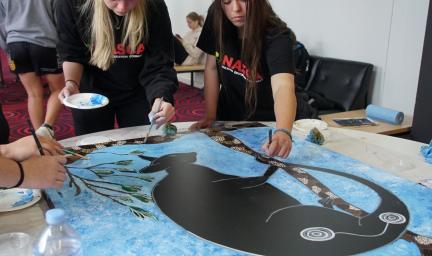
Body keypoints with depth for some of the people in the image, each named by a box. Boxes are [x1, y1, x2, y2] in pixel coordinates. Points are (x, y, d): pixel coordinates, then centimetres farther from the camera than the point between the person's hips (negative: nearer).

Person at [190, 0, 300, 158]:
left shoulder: (277, 36, -29)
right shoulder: (216, 18, -16)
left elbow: (283, 87, -45)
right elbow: (212, 68, -6)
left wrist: (283, 132, -62)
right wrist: (210, 116, -10)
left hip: (266, 123, -3)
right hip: (227, 120, 4)